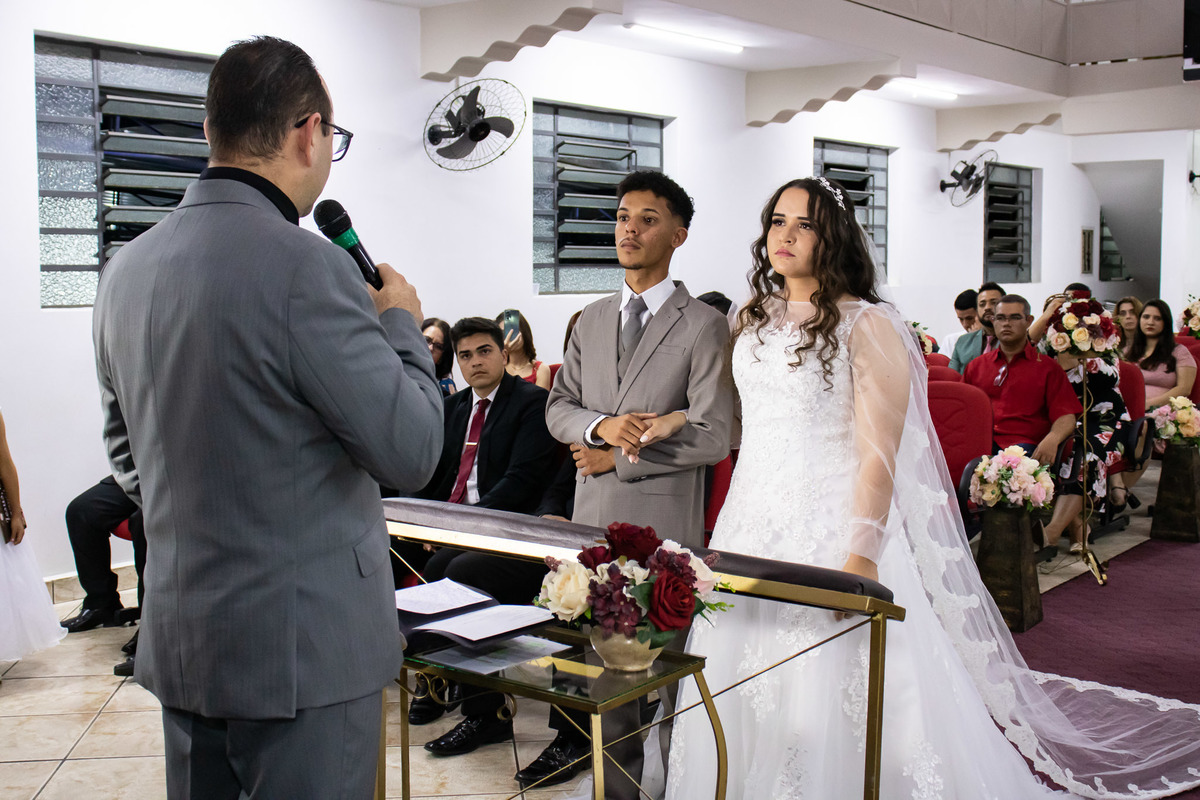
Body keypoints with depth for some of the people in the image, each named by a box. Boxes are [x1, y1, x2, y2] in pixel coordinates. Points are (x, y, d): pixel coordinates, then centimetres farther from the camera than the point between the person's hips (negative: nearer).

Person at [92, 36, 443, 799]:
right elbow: (411, 451, -16)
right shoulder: (305, 265, -20)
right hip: (304, 647, -7)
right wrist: (401, 323, -1)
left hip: (179, 642, 7)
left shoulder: (126, 270, 5)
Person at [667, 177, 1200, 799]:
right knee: (749, 695, 11)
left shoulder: (866, 325, -8)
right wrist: (729, 534, 12)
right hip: (752, 525, 6)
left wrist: (862, 555, -21)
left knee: (830, 695, -2)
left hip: (836, 530, -6)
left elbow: (880, 455, -14)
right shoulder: (755, 321, 12)